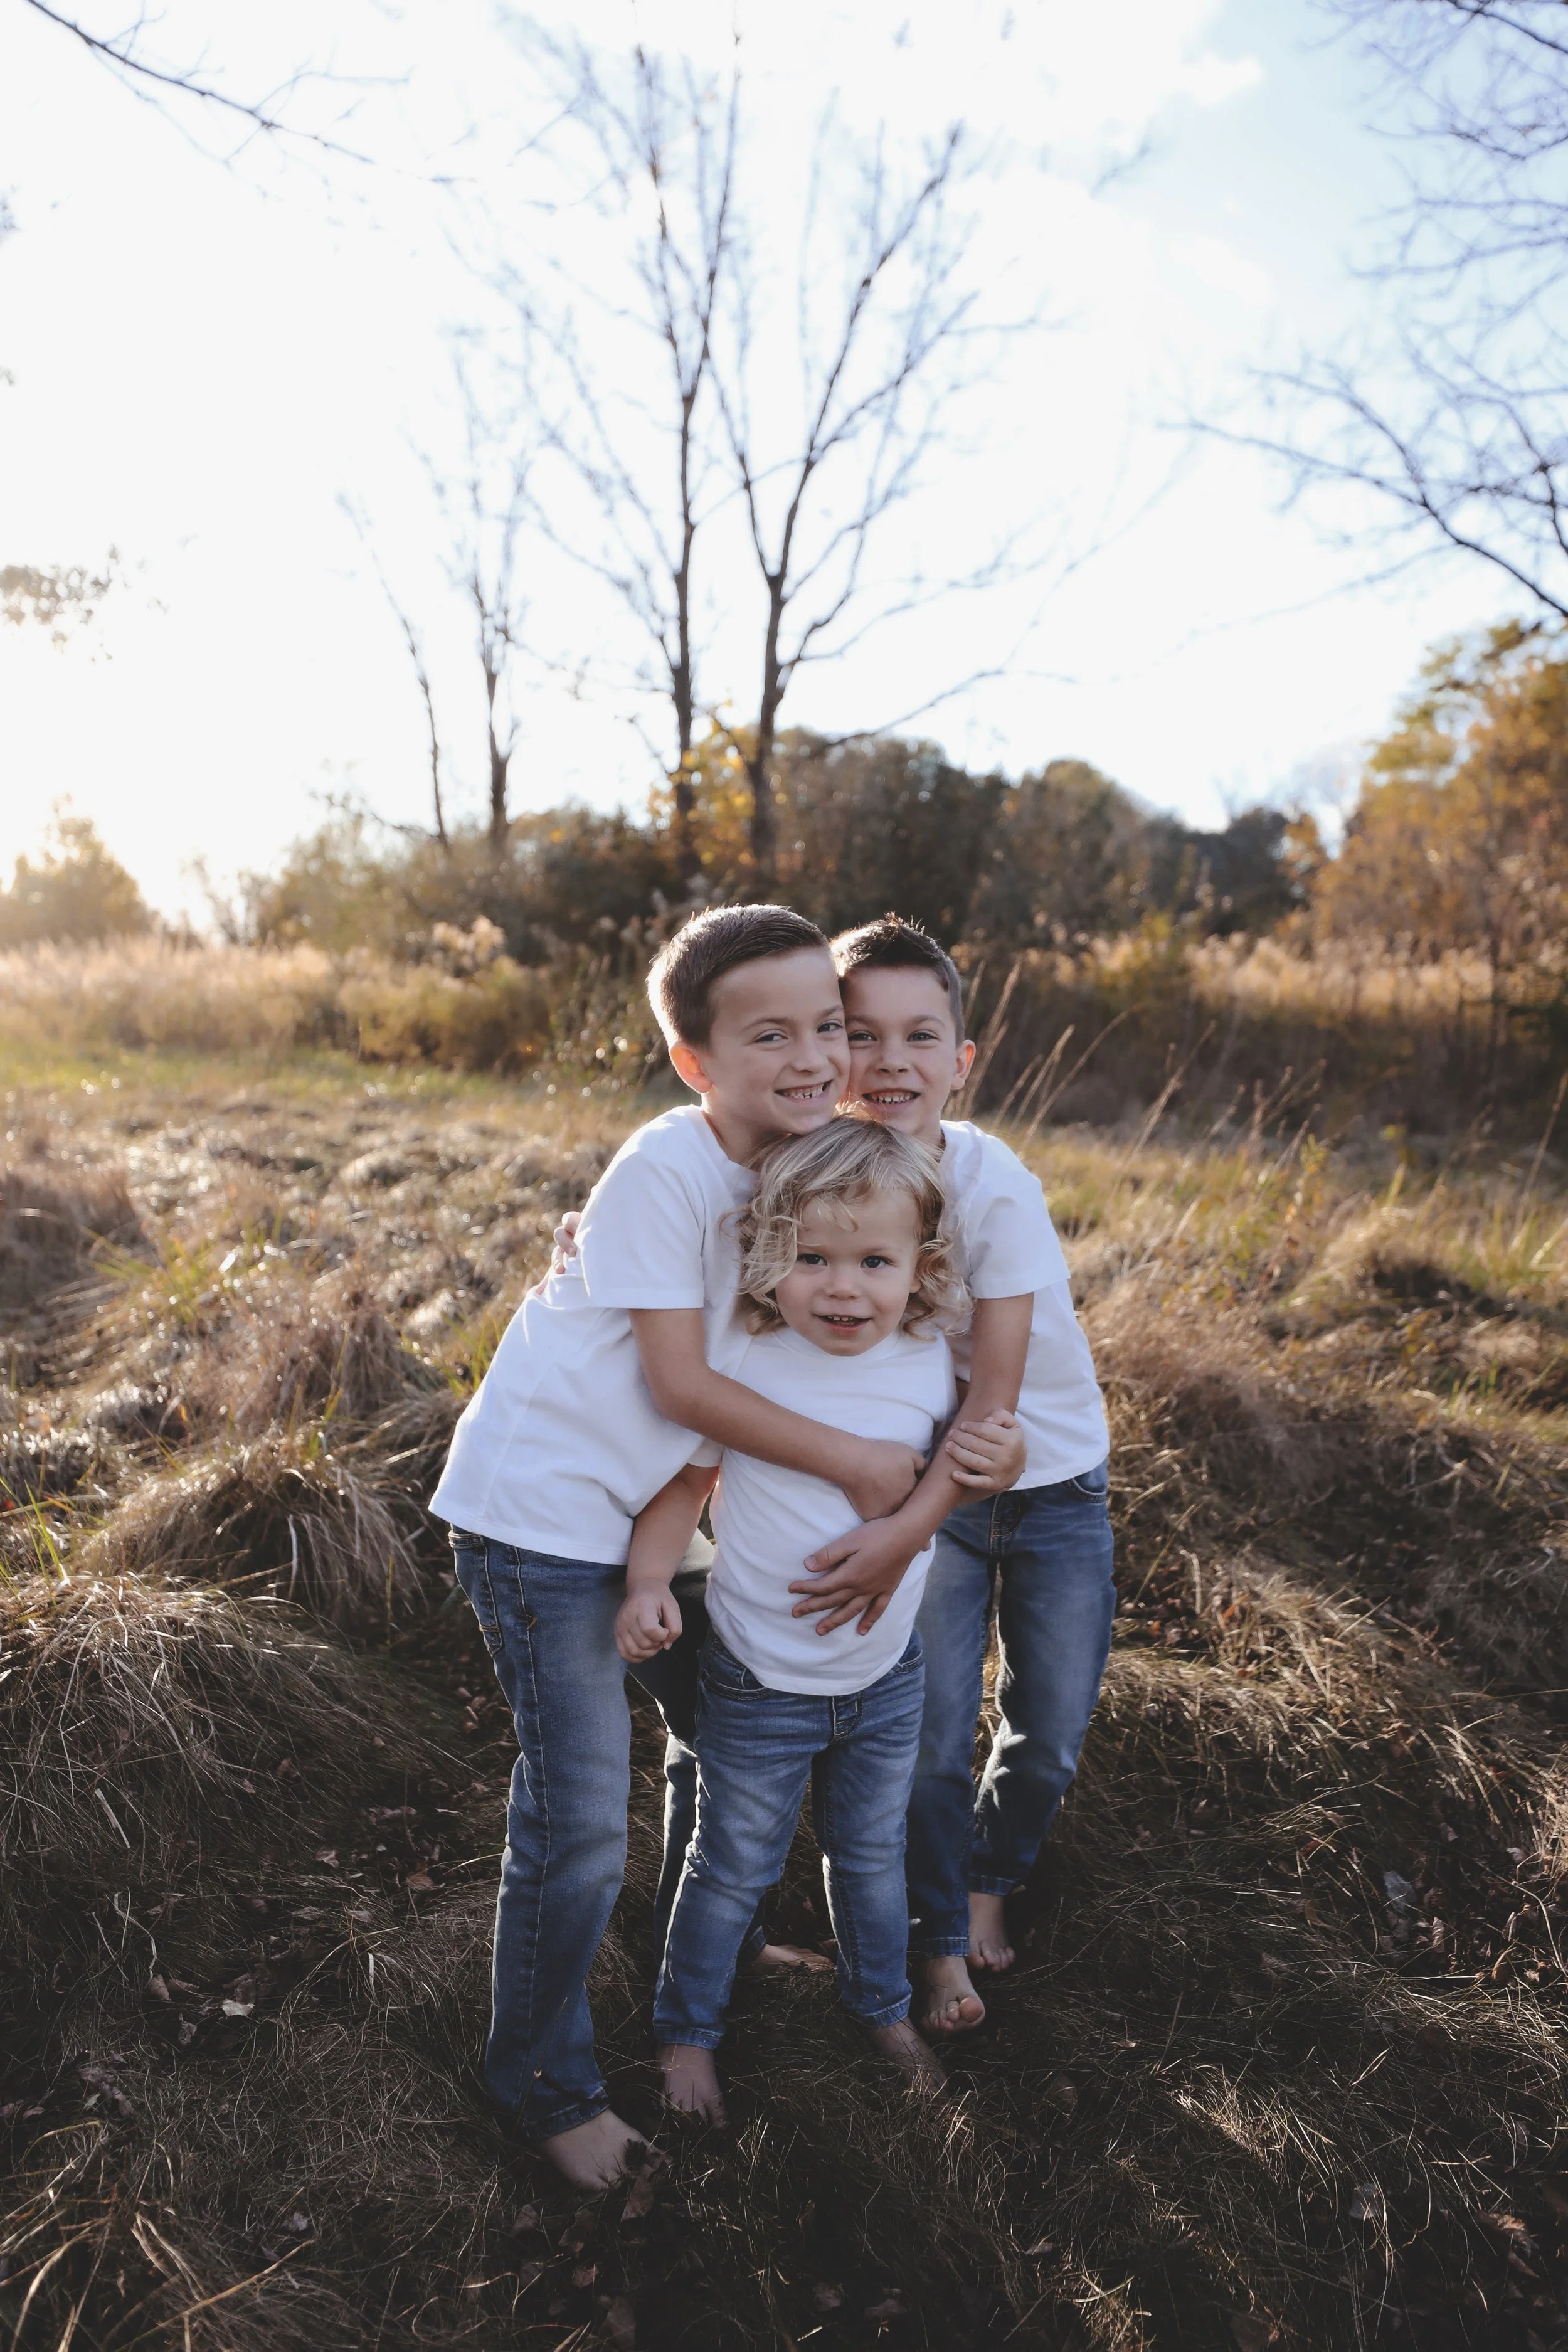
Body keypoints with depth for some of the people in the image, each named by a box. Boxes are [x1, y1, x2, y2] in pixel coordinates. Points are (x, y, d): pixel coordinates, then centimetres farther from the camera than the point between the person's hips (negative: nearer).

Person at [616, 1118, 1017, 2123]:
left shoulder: (931, 1363, -10)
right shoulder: (741, 1369, -21)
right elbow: (684, 1482, -8)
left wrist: (989, 1455, -10)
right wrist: (649, 1584, -21)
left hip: (890, 1676, 3)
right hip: (762, 1685, -3)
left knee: (874, 1854, 25)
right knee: (734, 1870, 15)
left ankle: (884, 2005, 51)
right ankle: (687, 2028, 41)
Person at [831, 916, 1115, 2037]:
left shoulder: (997, 1189, -26)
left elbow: (995, 1403, -26)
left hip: (1053, 1482, -1)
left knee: (1049, 1740, 9)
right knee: (930, 1740, 2)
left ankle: (991, 1876, 42)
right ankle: (944, 1941, 30)